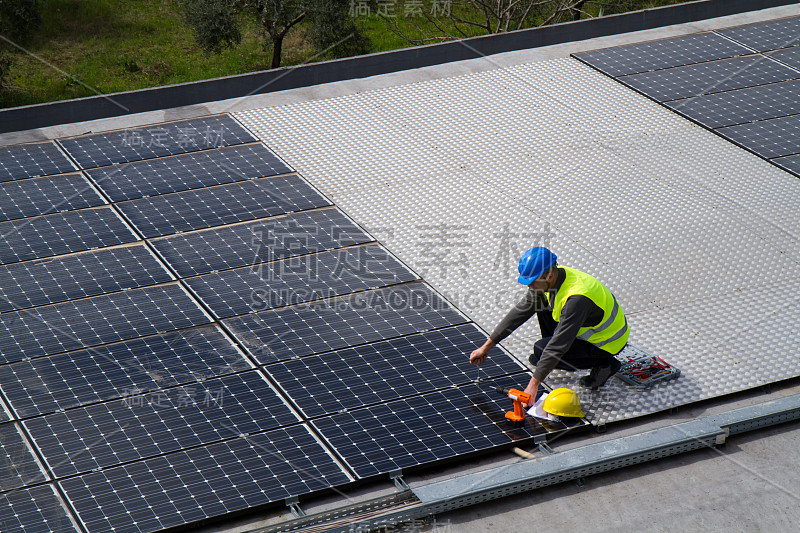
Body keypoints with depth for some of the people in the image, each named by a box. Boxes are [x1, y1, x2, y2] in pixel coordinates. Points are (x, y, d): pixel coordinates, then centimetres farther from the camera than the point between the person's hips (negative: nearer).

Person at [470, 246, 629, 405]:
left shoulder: (576, 298, -36)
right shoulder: (547, 281, -10)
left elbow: (558, 345, -34)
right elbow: (520, 312, 0)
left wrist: (533, 384, -30)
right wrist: (486, 347, 2)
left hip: (608, 343, -8)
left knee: (541, 349, -19)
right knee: (541, 303, 2)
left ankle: (604, 363, -8)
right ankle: (545, 357, 14)